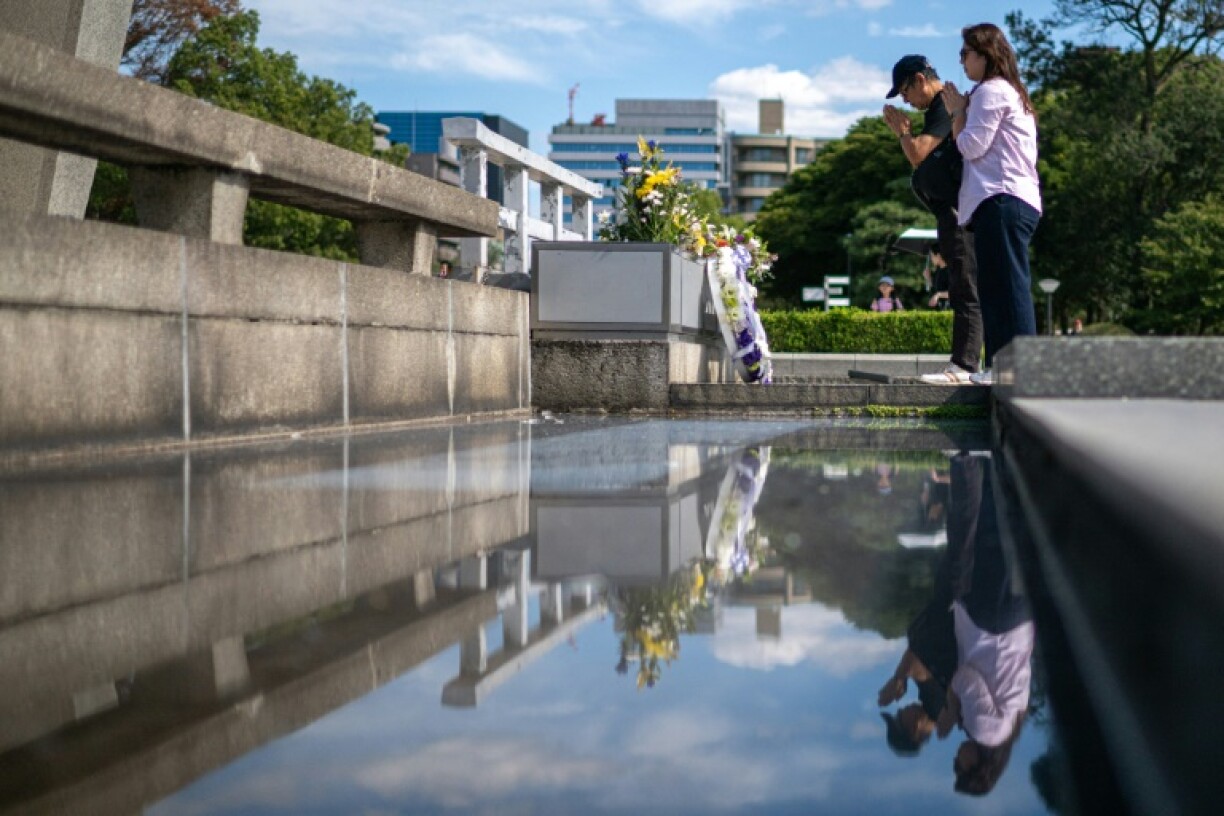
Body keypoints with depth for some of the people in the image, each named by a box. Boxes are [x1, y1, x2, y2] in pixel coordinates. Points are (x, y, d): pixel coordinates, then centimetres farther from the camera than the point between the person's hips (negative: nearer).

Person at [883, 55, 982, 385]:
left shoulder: (946, 107, -11)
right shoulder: (938, 109, 21)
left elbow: (918, 155, -18)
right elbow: (921, 159, 25)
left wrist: (902, 131, 1)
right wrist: (903, 130, 13)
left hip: (958, 212, -11)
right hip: (950, 212, 11)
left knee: (964, 289, -12)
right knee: (961, 289, 10)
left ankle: (964, 366, -15)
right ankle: (962, 365, 13)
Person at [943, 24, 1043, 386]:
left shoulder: (990, 91, -4)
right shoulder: (1013, 93, 27)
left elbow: (971, 146, -9)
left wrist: (957, 111, 5)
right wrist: (960, 111, 17)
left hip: (1002, 200, -11)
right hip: (1018, 202, 11)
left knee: (1006, 288, -14)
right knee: (999, 288, 9)